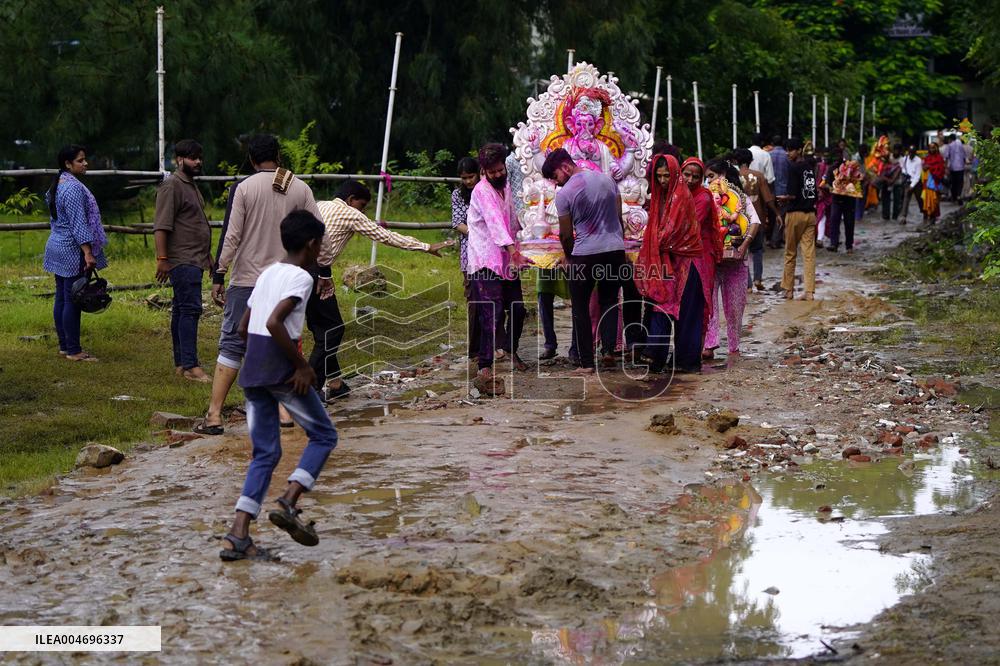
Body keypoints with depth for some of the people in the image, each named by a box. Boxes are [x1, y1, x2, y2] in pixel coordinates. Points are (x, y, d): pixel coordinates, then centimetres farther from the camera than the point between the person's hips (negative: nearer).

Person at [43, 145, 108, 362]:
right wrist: (88, 253, -23)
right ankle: (73, 350, -3)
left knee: (61, 299, 12)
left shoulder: (57, 185, 14)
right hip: (72, 251, -10)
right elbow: (78, 224, -22)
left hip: (56, 246, 10)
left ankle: (64, 345, 18)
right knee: (72, 300, -6)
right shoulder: (74, 188, -17)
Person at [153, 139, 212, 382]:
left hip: (194, 260, 10)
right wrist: (162, 259, -23)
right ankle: (190, 366, -16)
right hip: (183, 261, -10)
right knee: (190, 309, -13)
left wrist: (207, 257, 30)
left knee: (182, 310, 10)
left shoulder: (191, 185, 21)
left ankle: (181, 363, 13)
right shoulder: (172, 186, -11)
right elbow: (161, 226, -18)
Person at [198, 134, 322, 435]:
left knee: (232, 345, 1)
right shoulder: (300, 189, 3)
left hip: (246, 280, -2)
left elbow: (230, 237, -9)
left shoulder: (243, 189, -5)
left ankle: (214, 415, -1)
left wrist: (218, 277, -5)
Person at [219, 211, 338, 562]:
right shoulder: (301, 278, -8)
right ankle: (288, 504, -6)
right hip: (281, 372, -8)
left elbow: (244, 327, 19)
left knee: (265, 453, 10)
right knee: (323, 434, 10)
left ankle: (238, 535, 0)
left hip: (252, 373, 8)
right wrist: (302, 365, -15)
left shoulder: (267, 273, 17)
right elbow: (274, 323, -22)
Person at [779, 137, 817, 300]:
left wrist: (783, 198, 0)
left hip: (795, 213, -6)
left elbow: (793, 194, -17)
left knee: (790, 253, 7)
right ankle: (810, 291, -4)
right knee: (809, 254, 1)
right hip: (811, 213, 6)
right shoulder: (810, 166, 9)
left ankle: (788, 289, 14)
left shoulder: (794, 167, -12)